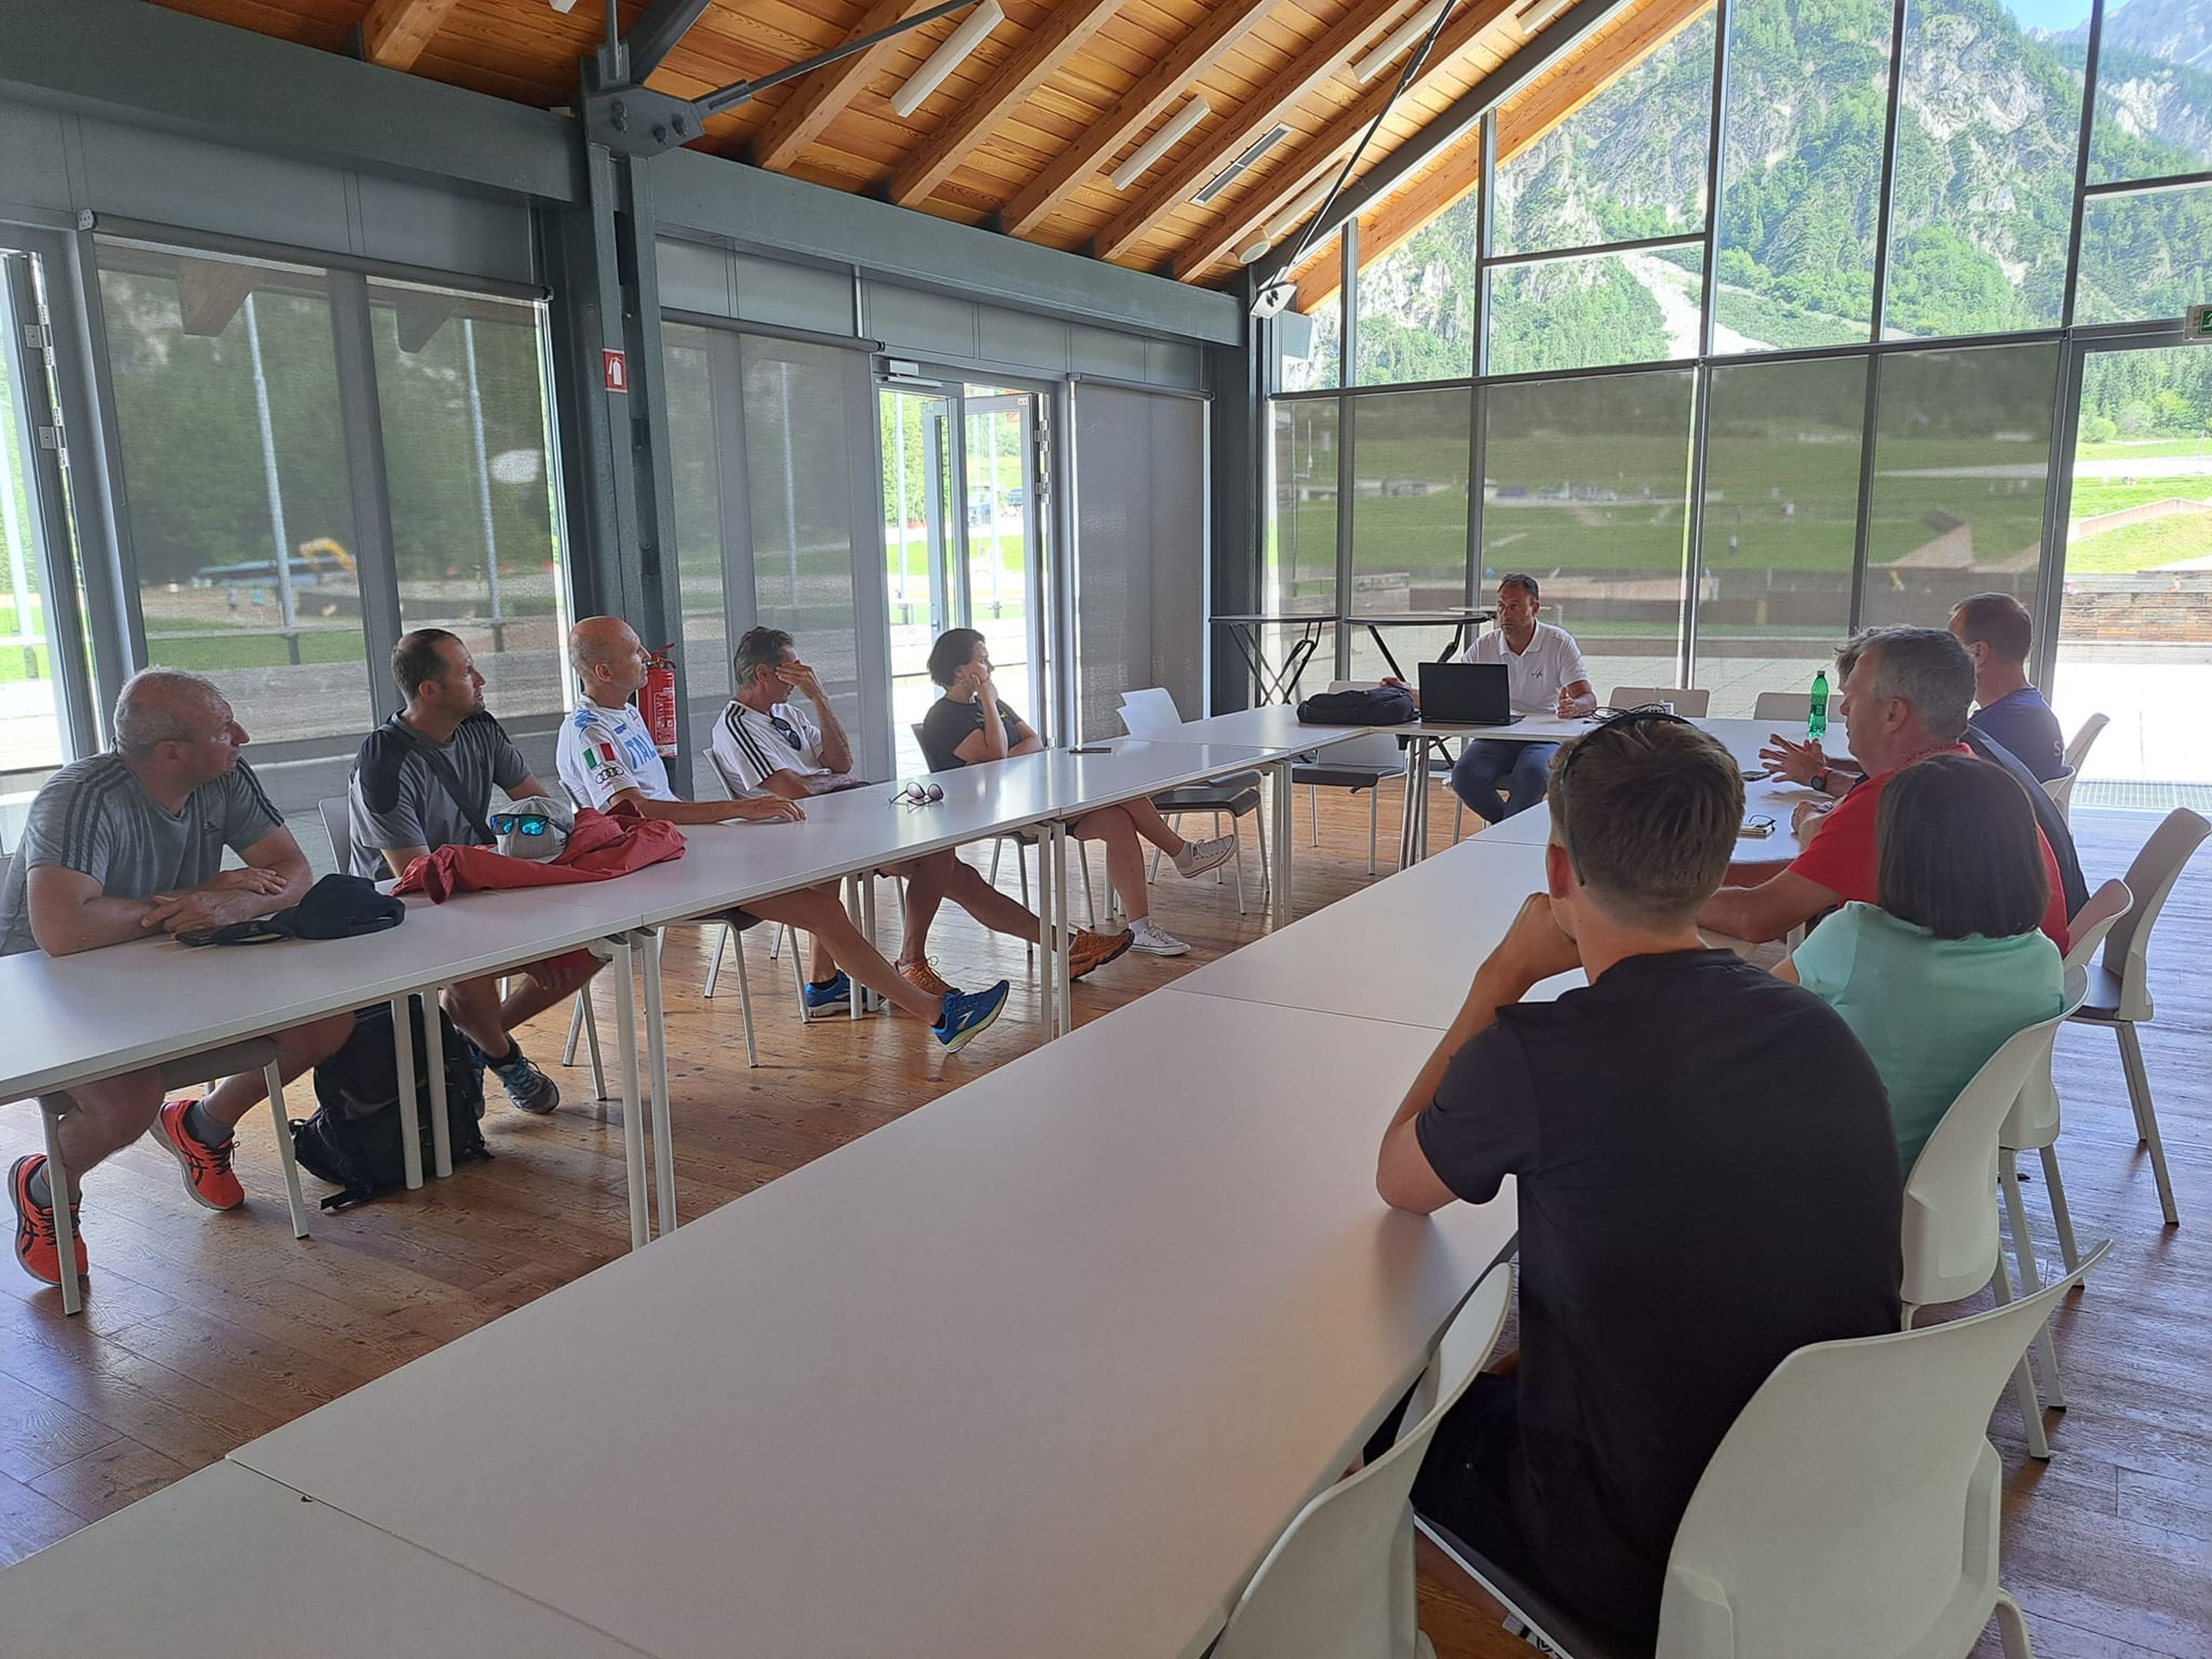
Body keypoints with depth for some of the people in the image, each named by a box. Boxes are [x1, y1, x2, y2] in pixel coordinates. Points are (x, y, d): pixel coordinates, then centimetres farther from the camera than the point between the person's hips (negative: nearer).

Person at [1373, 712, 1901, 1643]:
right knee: (1500, 1382, 28)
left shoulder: (1534, 1054, -26)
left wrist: (1501, 978, -3)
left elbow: (1398, 1183, -4)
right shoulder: (1822, 1031, -9)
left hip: (1649, 1575, -6)